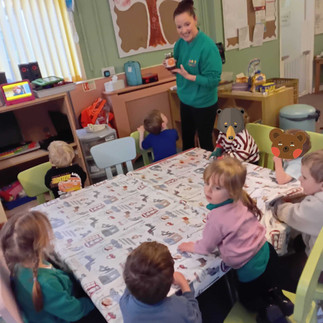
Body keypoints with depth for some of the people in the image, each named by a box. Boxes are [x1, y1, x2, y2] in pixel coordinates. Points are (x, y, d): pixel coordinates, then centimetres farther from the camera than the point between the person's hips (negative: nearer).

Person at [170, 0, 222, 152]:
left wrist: (189, 76, -28)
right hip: (185, 101, 6)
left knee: (205, 143, 11)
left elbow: (214, 80, -23)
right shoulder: (180, 43, -3)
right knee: (186, 141, 22)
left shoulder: (207, 46, -23)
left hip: (204, 104, -6)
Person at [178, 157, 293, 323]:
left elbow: (206, 247, -12)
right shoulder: (240, 201, -8)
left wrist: (192, 246, 6)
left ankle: (267, 309, 2)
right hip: (266, 251, 6)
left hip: (250, 268, -6)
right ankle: (277, 295, 13)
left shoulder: (217, 217, -30)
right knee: (269, 282, 38)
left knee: (247, 298, 26)